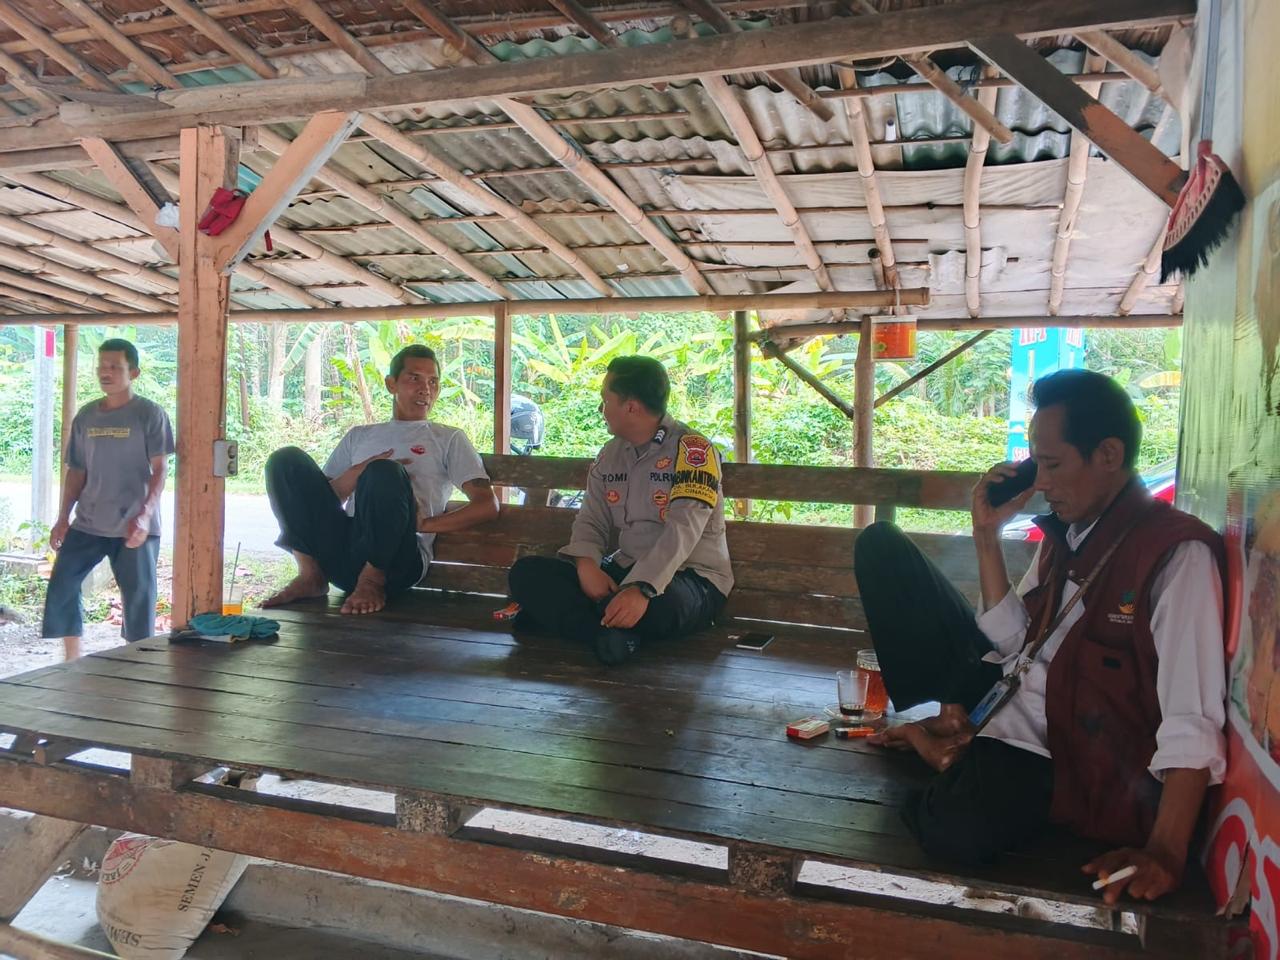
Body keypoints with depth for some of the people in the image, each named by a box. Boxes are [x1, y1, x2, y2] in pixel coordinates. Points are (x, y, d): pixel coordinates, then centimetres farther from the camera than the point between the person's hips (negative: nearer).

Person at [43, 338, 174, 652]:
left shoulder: (150, 414, -5)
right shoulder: (85, 416, 9)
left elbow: (160, 469, -10)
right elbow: (76, 471, 13)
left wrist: (145, 514, -21)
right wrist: (63, 517, 6)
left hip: (134, 526, -5)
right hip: (88, 523, 5)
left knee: (138, 597, 0)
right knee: (61, 586, 5)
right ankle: (73, 661, 19)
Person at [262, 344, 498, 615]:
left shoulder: (449, 439, 17)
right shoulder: (359, 436, 27)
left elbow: (487, 505, 4)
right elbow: (317, 499, 18)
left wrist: (422, 524, -6)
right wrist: (358, 472, -1)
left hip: (395, 560, -4)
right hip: (339, 552, 4)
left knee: (384, 471, -31)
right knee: (287, 459, -10)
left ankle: (372, 580, -15)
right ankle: (310, 574, -12)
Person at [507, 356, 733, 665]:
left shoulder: (692, 449, -12)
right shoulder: (609, 455, 11)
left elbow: (683, 531, -24)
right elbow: (591, 521, 7)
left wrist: (641, 589, -38)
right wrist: (587, 565, -16)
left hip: (691, 578, -6)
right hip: (622, 571, 7)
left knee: (655, 604, -42)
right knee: (526, 572, -10)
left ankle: (550, 612, -19)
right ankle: (609, 634, -30)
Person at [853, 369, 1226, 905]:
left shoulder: (1177, 553, -18)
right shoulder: (1065, 533, 7)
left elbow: (1193, 721, -24)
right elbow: (1014, 640, 3)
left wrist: (1164, 851, -30)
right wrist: (988, 536, -5)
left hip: (1060, 747, -7)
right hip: (999, 695, 7)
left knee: (956, 829, -39)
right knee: (879, 545, 1)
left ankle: (961, 762, -2)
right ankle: (943, 731, -1)